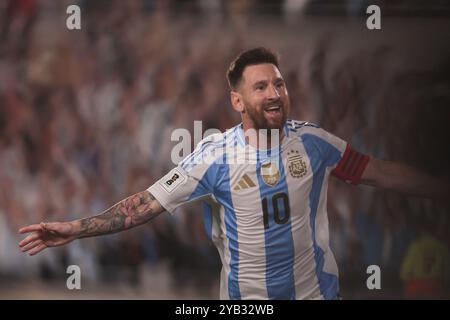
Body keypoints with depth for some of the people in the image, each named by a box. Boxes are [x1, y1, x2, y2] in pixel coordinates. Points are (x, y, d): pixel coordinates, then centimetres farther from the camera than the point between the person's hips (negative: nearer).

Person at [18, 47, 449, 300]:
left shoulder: (313, 142, -4)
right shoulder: (216, 156, -10)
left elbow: (384, 174, 2)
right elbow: (147, 203, -8)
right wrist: (75, 229, -15)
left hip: (316, 290, 2)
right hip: (248, 299, -2)